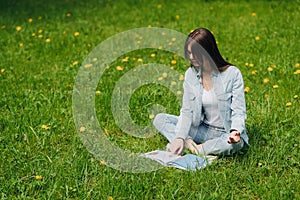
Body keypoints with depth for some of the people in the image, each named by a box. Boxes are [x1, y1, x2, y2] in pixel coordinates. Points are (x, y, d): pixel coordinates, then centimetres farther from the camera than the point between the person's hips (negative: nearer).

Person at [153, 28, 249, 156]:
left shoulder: (232, 74, -15)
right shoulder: (190, 74, -2)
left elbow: (239, 112, -14)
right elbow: (187, 111, -3)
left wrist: (235, 131, -35)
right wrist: (180, 137, -18)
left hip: (226, 133, -4)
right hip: (204, 129, 4)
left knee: (236, 144, -39)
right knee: (160, 119, -8)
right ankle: (189, 143, -26)